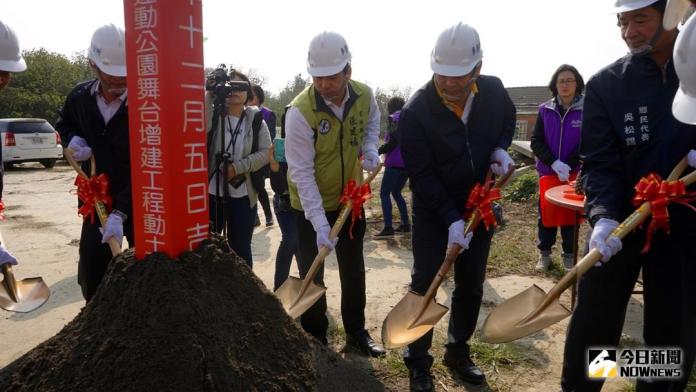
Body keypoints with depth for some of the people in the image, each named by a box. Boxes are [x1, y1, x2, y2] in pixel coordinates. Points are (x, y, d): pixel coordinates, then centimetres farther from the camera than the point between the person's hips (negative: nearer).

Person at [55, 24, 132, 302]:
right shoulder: (80, 97, 0)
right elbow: (63, 124, 23)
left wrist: (120, 213, -27)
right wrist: (73, 139, -1)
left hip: (140, 205, -4)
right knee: (91, 279, 11)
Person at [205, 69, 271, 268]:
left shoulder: (256, 120, 0)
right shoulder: (214, 115, -1)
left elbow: (266, 152, -5)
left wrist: (238, 167, -16)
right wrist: (209, 95, -24)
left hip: (243, 196, 0)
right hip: (211, 193, 0)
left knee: (240, 248, 12)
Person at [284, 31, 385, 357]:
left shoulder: (364, 95, -14)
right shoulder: (300, 111, -29)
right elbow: (301, 172, -28)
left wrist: (370, 148, -8)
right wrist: (320, 223, -33)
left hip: (349, 198, 5)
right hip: (310, 205, -4)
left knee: (353, 268, 16)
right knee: (311, 273, 7)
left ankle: (356, 331, 34)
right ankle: (315, 338, 27)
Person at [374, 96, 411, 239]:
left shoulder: (393, 118, -4)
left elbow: (393, 141, -16)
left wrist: (378, 151, -11)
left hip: (395, 162, -8)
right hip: (409, 163, 8)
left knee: (384, 193, -4)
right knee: (396, 192, 19)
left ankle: (388, 228, -12)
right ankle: (405, 224, 16)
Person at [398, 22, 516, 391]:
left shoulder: (494, 90, -10)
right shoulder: (415, 112, -23)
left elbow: (508, 119, 14)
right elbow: (422, 174, -22)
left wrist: (500, 149, -7)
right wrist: (451, 219, -26)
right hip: (433, 213, -4)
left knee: (471, 286, 14)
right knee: (424, 285, 3)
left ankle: (458, 352, 34)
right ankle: (417, 360, 21)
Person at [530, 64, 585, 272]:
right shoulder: (545, 110, 2)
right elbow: (536, 142, 0)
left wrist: (568, 166, -15)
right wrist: (554, 163, -13)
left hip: (574, 172, -1)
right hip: (548, 171, 1)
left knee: (571, 213, 6)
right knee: (546, 212, 6)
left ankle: (569, 255, 19)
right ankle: (544, 253, 19)